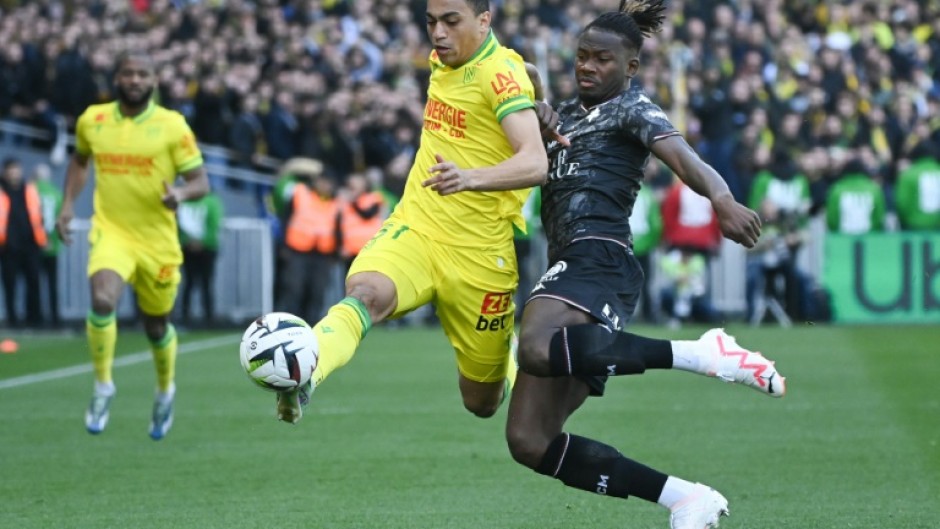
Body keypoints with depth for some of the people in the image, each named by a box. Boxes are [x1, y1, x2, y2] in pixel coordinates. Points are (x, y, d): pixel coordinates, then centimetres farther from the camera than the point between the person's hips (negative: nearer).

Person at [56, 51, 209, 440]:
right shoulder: (91, 121, 1)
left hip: (158, 240, 0)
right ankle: (102, 385, -8)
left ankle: (165, 390, 43)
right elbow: (80, 160, 22)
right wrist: (68, 203, 9)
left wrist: (180, 194, -28)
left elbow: (201, 182, -6)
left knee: (156, 326, 13)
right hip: (110, 232, 0)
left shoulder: (172, 126, -7)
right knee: (102, 300, -27)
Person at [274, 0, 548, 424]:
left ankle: (512, 361, 45)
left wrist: (470, 178, -46)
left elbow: (535, 163, -29)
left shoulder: (500, 73, -15)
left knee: (482, 403, 9)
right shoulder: (442, 61, 6)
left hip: (478, 254, -4)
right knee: (365, 294, -31)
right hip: (414, 228, 4)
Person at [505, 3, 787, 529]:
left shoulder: (634, 109, 4)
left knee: (536, 351, -41)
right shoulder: (570, 112, 28)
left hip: (599, 258, -8)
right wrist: (540, 121, 5)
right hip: (570, 266, 8)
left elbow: (684, 158, -14)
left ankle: (704, 353, -33)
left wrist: (724, 200, -37)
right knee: (529, 440, -3)